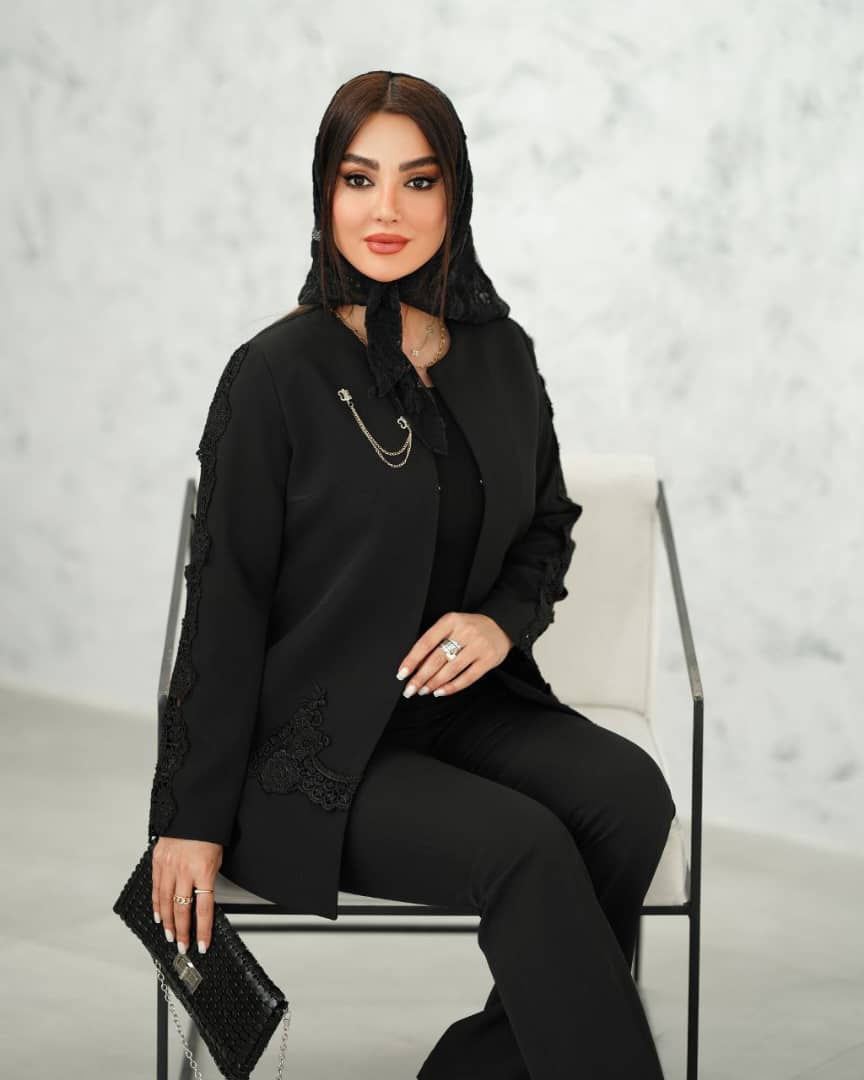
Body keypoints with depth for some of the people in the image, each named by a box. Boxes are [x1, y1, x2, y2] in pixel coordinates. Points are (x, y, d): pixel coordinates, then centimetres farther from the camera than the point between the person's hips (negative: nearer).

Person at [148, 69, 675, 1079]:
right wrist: (191, 819, -7)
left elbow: (549, 523, 20)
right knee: (523, 845, -29)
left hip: (466, 698, 6)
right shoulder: (277, 373, -10)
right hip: (316, 746, -5)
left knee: (630, 792, -21)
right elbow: (225, 605, -8)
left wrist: (503, 618, -4)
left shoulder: (501, 354, 6)